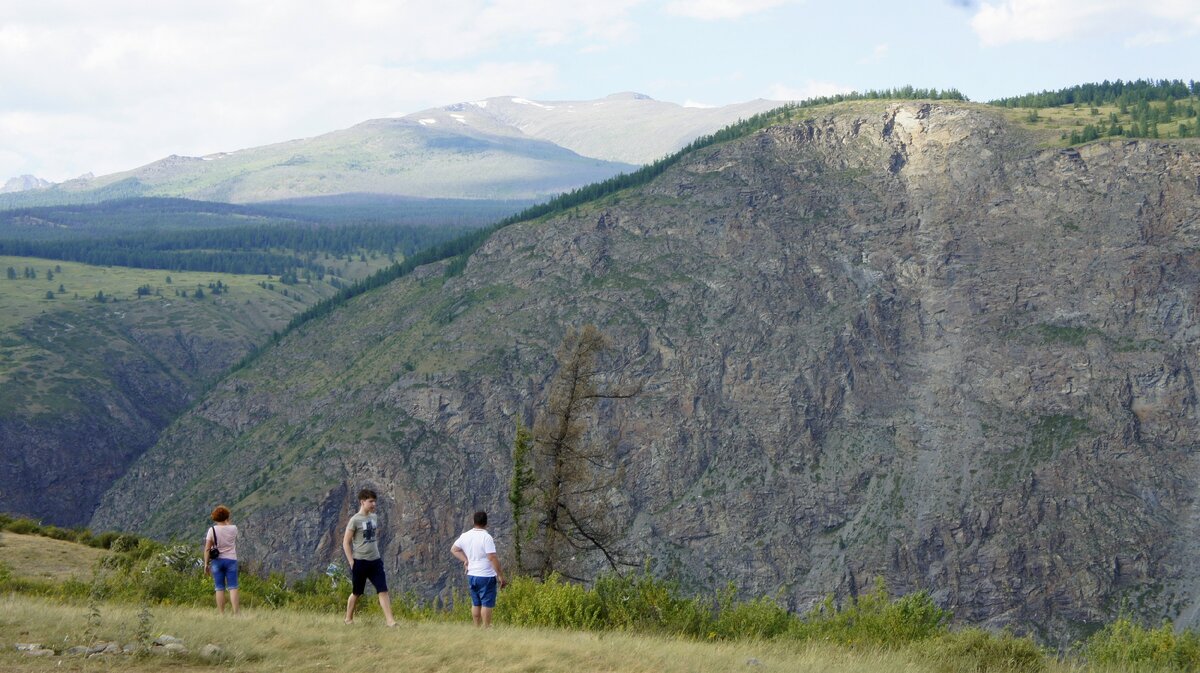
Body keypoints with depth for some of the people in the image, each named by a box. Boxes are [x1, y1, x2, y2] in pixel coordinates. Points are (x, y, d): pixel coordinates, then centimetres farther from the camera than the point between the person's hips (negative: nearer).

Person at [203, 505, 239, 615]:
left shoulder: (212, 530, -6)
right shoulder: (233, 529, -2)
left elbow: (207, 548, -7)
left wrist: (206, 563, -1)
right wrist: (227, 521, 15)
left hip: (217, 560, 0)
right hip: (231, 560, 0)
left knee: (220, 588, 3)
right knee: (233, 588, -2)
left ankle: (221, 614, 1)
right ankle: (235, 613, -11)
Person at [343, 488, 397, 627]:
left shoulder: (374, 518, 8)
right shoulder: (355, 520, -10)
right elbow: (346, 542, -9)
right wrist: (351, 562, -12)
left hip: (375, 561, 5)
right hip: (360, 562, -5)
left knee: (383, 590, -5)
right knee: (356, 593, 8)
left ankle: (390, 620, -10)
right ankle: (349, 619, 25)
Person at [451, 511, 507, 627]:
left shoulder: (465, 536, 4)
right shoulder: (486, 537, -17)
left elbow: (453, 549, 17)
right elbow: (492, 558, -20)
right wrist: (500, 576, -14)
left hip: (471, 575, 7)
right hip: (486, 576, -7)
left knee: (476, 604, 13)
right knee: (487, 604, -3)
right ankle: (486, 628, -3)